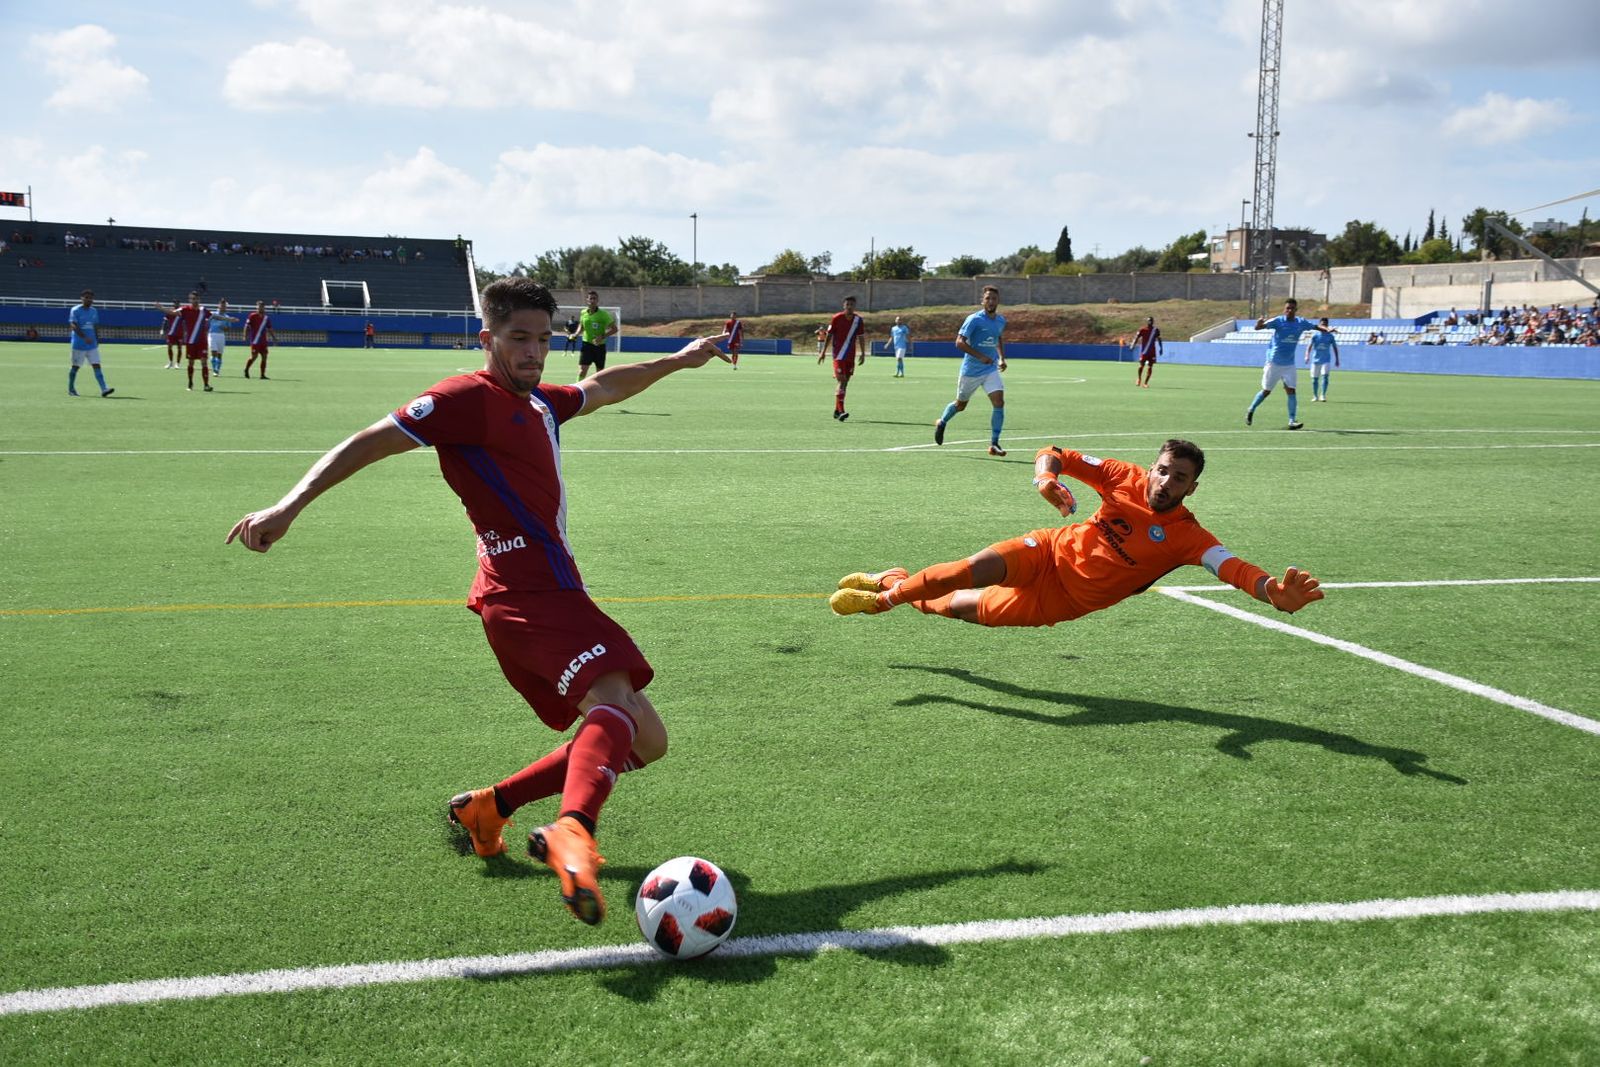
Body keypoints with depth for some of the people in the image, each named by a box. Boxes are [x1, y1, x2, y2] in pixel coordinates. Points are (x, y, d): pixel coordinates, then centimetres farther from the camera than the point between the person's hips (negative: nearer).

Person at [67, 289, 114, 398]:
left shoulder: (94, 311, 12)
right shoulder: (75, 310, -7)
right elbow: (74, 326, -16)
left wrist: (97, 340, 16)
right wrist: (84, 338, -27)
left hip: (92, 345, 4)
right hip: (79, 345, -4)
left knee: (96, 365, -6)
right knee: (75, 366, 5)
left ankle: (104, 389, -16)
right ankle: (71, 389, 20)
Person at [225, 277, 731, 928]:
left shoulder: (540, 403, 21)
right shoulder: (470, 398, -5)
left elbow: (601, 389, 41)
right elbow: (371, 442, -11)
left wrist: (676, 360, 49)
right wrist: (290, 505, -21)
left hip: (553, 591, 9)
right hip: (526, 594, -9)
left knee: (644, 742, 10)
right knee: (614, 700, -33)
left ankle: (487, 808, 17)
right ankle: (572, 831, -57)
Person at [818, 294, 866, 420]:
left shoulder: (858, 320, 4)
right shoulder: (836, 318, -6)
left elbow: (861, 337, 11)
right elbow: (829, 335, 1)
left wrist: (862, 353, 6)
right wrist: (823, 352, 1)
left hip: (851, 356, 5)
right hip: (838, 355, -5)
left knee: (845, 382, 9)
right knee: (841, 381, -15)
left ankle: (836, 410, 19)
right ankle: (840, 411, -20)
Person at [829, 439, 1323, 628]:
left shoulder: (1188, 536, -17)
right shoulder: (1127, 478, -10)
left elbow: (1233, 567, -32)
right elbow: (1053, 455, -6)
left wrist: (1274, 592, -53)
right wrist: (1047, 477, -31)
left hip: (1067, 601, -1)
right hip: (1052, 552, 1)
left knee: (964, 607, 0)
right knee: (978, 569, -25)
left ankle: (891, 593, 26)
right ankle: (892, 586, 0)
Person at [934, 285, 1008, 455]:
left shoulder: (1001, 320, 5)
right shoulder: (974, 319, -15)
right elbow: (960, 342, -21)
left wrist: (1001, 358, 14)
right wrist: (981, 356, -28)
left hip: (991, 369, 4)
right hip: (971, 370, -4)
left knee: (999, 402, -15)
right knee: (960, 405, 13)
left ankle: (994, 444, -10)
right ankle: (942, 423, 45)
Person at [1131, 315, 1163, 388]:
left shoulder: (1156, 330, 6)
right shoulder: (1142, 329, -1)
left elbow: (1159, 339, 14)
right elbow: (1136, 337, -4)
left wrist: (1161, 348, 8)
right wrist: (1133, 345, -17)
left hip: (1152, 351, 2)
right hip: (1144, 351, -2)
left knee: (1150, 367, -3)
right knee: (1142, 365, -4)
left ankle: (1145, 383, 4)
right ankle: (1139, 379, 24)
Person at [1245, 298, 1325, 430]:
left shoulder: (1301, 323, -1)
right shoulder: (1278, 321, -14)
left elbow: (1316, 327, 5)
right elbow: (1258, 327, -23)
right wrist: (1259, 323, -48)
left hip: (1289, 364, 3)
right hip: (1273, 363, -3)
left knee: (1291, 390, -8)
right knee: (1266, 391, 6)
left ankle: (1292, 421, -9)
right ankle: (1251, 410, 28)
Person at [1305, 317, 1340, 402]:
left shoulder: (1330, 336, 2)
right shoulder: (1315, 335, -2)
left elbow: (1335, 348, 10)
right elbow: (1310, 346, -6)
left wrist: (1337, 360, 8)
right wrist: (1307, 356, -21)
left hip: (1326, 360, 0)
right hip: (1316, 360, 1)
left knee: (1325, 376, -18)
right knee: (1315, 379, 5)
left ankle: (1323, 395, -16)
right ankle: (1315, 396, 20)